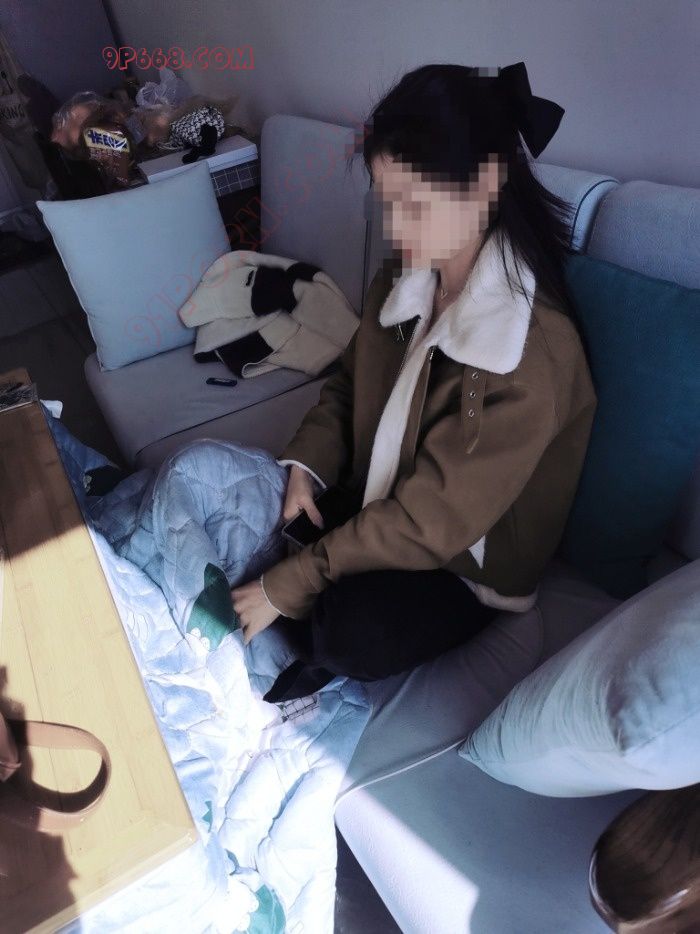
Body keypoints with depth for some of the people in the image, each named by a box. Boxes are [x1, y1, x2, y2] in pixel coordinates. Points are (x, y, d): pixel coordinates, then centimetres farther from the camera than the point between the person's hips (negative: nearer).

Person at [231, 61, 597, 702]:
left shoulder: (532, 350, -28)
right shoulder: (404, 282, -5)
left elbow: (429, 521, -28)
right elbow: (348, 385, 8)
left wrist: (286, 585, -22)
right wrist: (306, 467, -10)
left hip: (466, 563, -6)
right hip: (375, 510, 7)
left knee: (359, 635, -35)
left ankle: (326, 648, 2)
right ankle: (322, 640, 1)